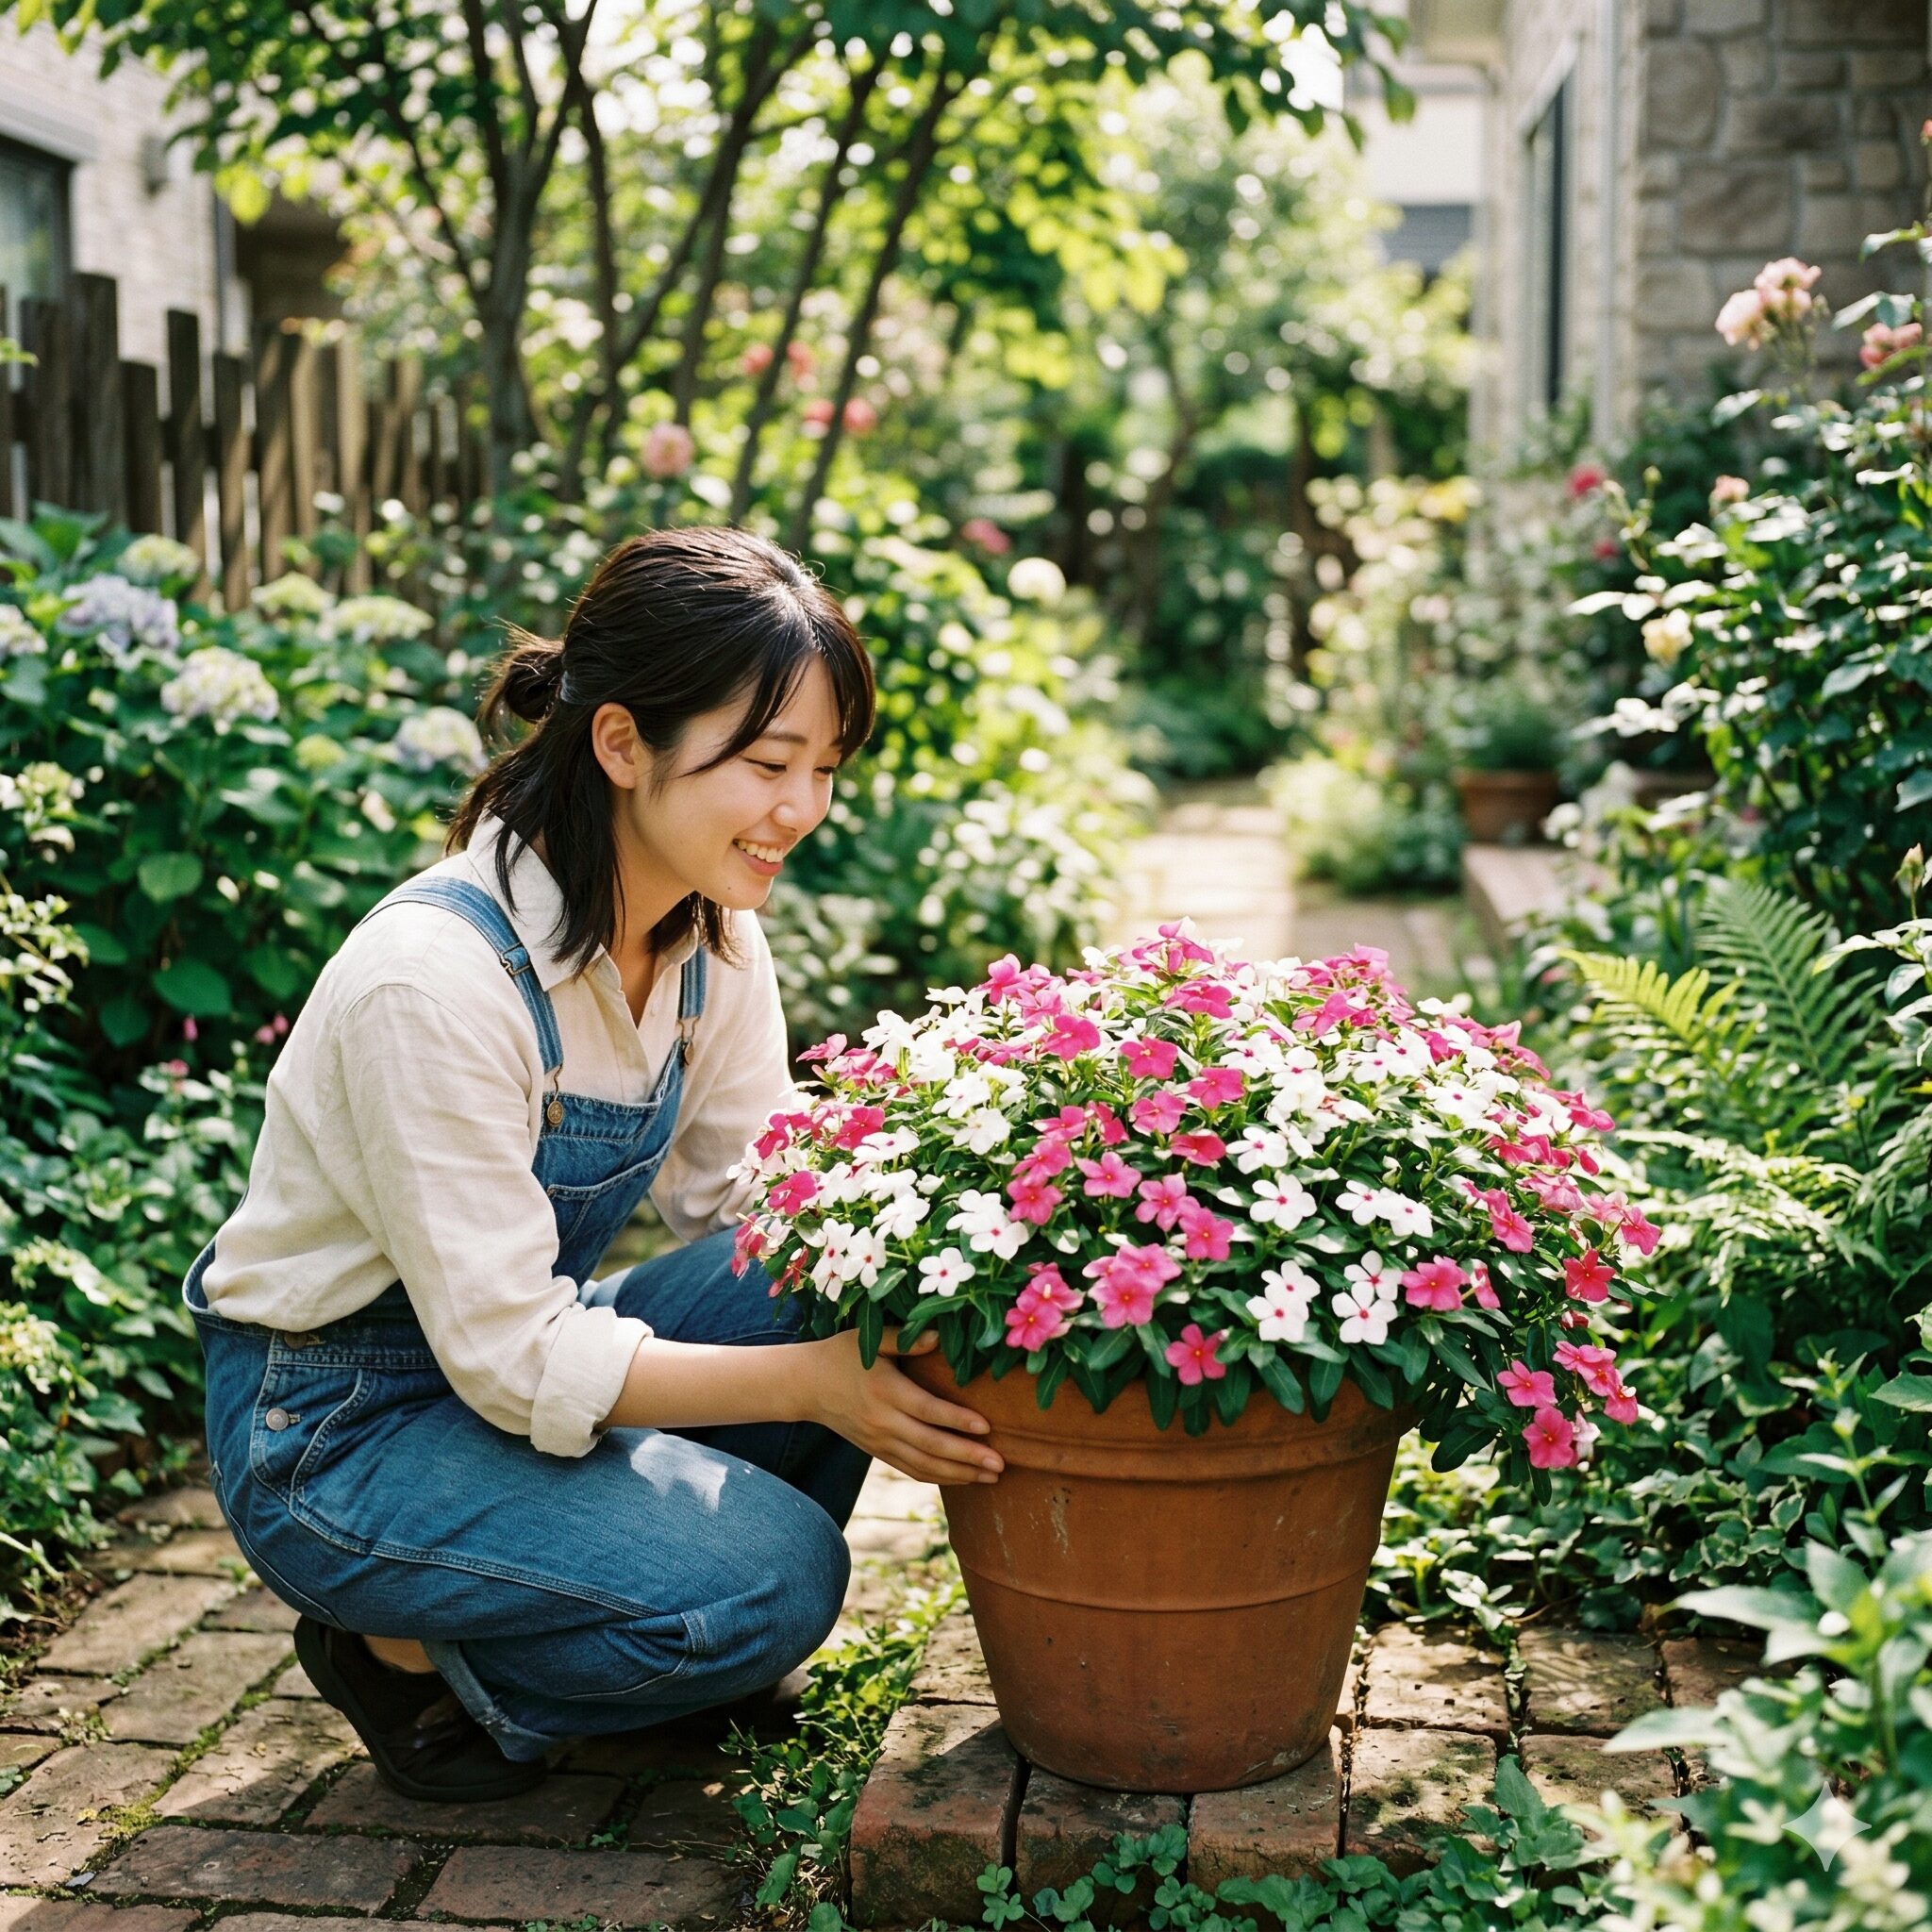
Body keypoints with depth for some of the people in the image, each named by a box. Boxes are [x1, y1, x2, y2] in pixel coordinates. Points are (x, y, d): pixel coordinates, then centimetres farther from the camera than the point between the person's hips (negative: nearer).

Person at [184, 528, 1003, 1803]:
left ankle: (710, 1640, 6)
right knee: (765, 1575, -25)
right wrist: (816, 1383, -30)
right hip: (338, 1429, -7)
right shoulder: (435, 978, -30)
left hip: (526, 1344, 7)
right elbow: (517, 1360, -27)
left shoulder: (714, 933, -6)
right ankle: (413, 1652, 0)